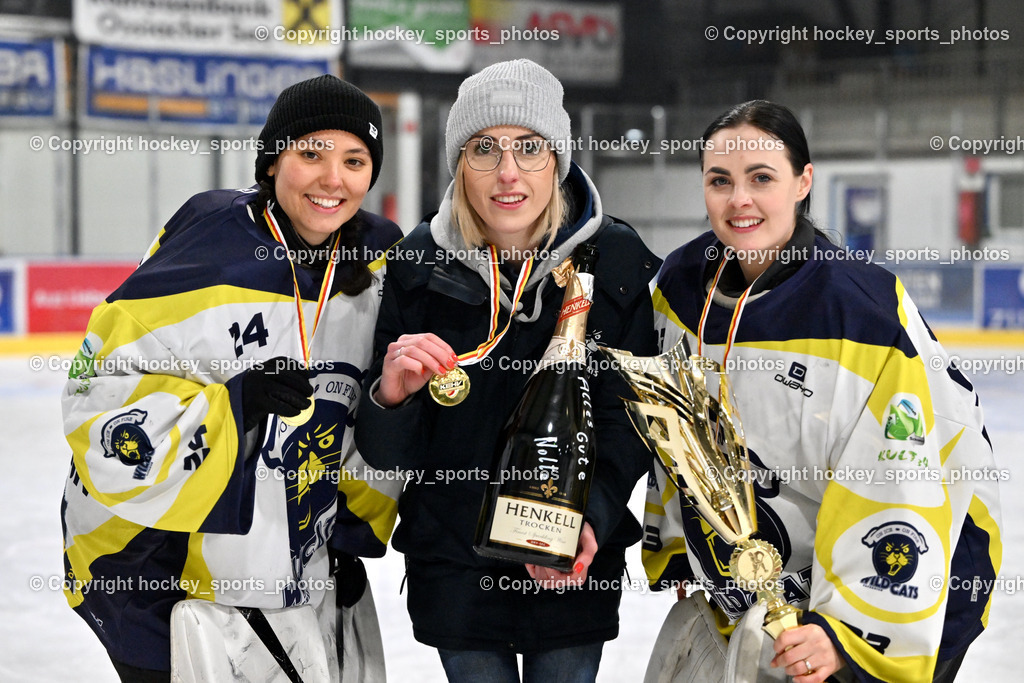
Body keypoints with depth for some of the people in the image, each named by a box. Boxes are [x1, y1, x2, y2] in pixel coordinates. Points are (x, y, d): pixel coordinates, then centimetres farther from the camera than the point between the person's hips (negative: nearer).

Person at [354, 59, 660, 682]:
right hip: (454, 566, 0)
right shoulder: (418, 264, -7)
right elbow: (386, 455, -6)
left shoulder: (617, 261, -8)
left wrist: (591, 521, -24)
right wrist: (390, 397, -28)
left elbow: (628, 418, -7)